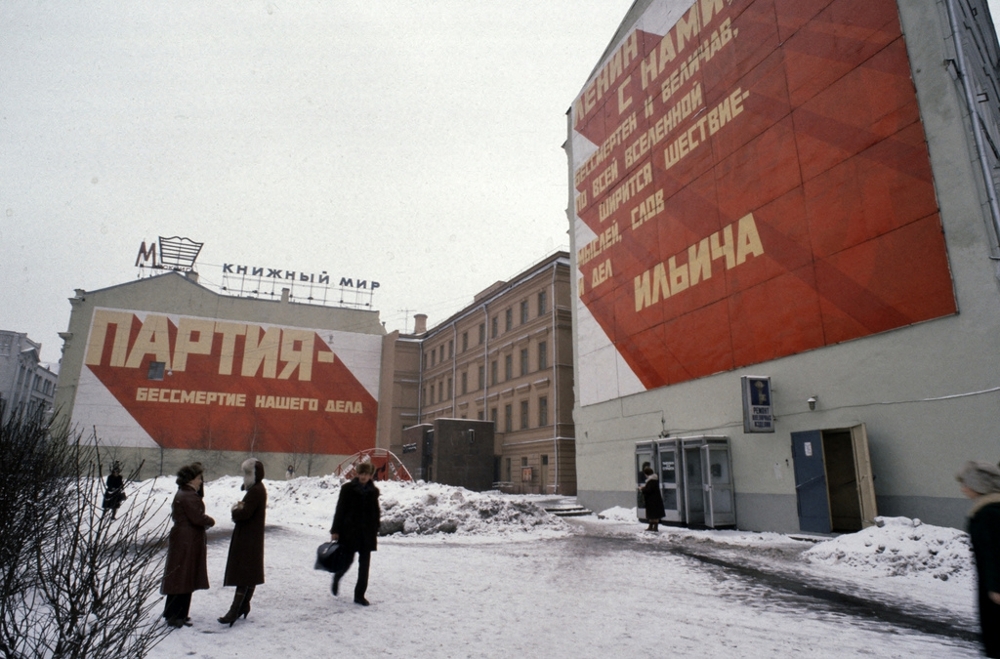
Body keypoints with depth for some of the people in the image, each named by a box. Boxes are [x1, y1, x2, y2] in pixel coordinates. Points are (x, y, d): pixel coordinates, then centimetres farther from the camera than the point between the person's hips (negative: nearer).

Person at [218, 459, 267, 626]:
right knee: (250, 574, 16)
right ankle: (244, 606, 25)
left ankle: (235, 610, -8)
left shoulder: (256, 491, -18)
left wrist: (235, 510, -6)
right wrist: (239, 509, -7)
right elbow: (248, 510, 14)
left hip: (248, 539, -10)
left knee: (243, 575, -9)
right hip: (252, 538, 10)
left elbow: (244, 514, -26)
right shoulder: (257, 489, 15)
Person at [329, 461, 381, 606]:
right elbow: (340, 510, -4)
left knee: (364, 564, 3)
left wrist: (375, 532, 9)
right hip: (349, 531, -3)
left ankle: (359, 595, 14)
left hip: (367, 533, 3)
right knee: (348, 560, 5)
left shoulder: (373, 491, 4)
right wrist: (335, 530, -7)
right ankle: (337, 577, 39)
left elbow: (376, 513, 11)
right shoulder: (348, 488, -5)